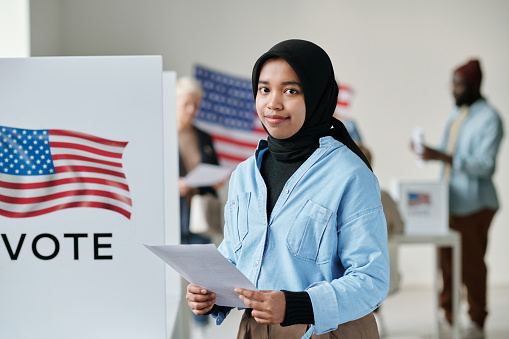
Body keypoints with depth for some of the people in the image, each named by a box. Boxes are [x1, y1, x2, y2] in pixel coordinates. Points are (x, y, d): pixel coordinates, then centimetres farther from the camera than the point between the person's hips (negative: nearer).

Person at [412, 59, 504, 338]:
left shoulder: (489, 118, -13)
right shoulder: (457, 113, 15)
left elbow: (485, 164, -20)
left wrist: (443, 157, -27)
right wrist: (429, 150, 4)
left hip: (474, 204, -8)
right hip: (449, 200, 8)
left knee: (472, 264, -2)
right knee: (446, 260, 9)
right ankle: (447, 315, 18)